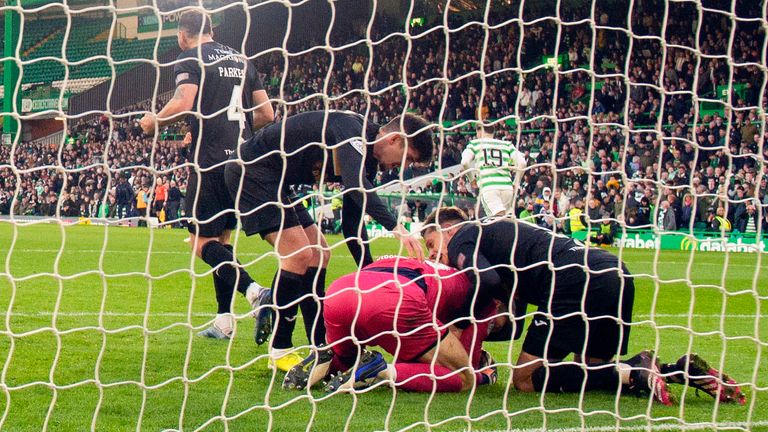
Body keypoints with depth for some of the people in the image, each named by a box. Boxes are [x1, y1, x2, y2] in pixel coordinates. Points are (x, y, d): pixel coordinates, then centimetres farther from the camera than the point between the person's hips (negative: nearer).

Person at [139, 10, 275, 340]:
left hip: (211, 161, -7)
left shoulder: (190, 58, -2)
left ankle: (252, 290, -25)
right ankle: (224, 320, 11)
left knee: (202, 242, -3)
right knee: (221, 238, 15)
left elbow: (184, 103, -18)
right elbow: (266, 114, 15)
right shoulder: (241, 60, 17)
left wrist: (155, 121, 0)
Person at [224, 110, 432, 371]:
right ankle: (279, 351, -7)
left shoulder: (367, 160, 8)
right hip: (250, 171, -11)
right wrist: (396, 227, -45)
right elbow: (355, 184, -38)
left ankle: (319, 347, 11)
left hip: (274, 183, 11)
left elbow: (353, 218, 14)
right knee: (299, 253, -17)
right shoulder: (351, 128, -21)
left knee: (318, 252, 8)